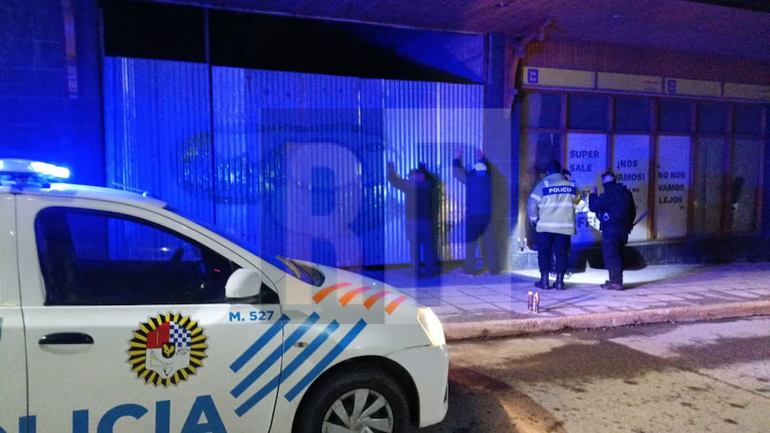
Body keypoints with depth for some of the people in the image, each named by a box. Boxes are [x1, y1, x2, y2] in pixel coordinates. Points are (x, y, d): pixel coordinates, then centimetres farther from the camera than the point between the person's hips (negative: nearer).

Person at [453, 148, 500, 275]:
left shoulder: (471, 179, -5)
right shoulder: (488, 179, 7)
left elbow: (456, 172, 8)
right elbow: (487, 169, 30)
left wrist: (457, 158, 22)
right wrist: (482, 159, 43)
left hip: (473, 216, -4)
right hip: (487, 216, 4)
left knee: (470, 244, 2)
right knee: (490, 244, 6)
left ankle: (469, 271, 0)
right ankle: (494, 270, 8)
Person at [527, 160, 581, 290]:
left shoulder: (543, 184, -4)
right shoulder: (570, 185, 6)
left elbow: (532, 203, -7)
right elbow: (576, 200, 21)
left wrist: (534, 219, 4)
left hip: (545, 225, -2)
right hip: (564, 225, 2)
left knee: (544, 252, 5)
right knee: (562, 253, 6)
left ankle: (544, 281, 5)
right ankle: (559, 281, 6)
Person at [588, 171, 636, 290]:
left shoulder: (609, 192, -13)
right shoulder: (626, 192, 16)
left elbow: (594, 207, -14)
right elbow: (632, 211, 23)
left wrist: (593, 195, 2)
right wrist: (628, 225, 30)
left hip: (611, 228, -9)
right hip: (623, 228, 9)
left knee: (610, 255, -7)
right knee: (617, 254, 15)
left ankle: (616, 282, -10)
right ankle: (616, 280, 20)